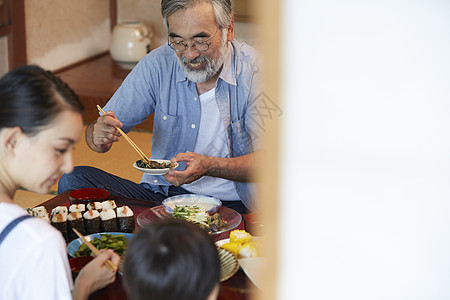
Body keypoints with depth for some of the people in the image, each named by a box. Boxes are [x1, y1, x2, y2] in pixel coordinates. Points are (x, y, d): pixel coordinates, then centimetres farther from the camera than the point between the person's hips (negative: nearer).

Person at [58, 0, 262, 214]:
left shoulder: (254, 70, -10)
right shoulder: (157, 65, -2)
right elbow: (99, 130, 2)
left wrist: (209, 166, -30)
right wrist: (99, 137, -23)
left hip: (229, 203, -5)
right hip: (160, 194, 5)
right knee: (74, 179, -15)